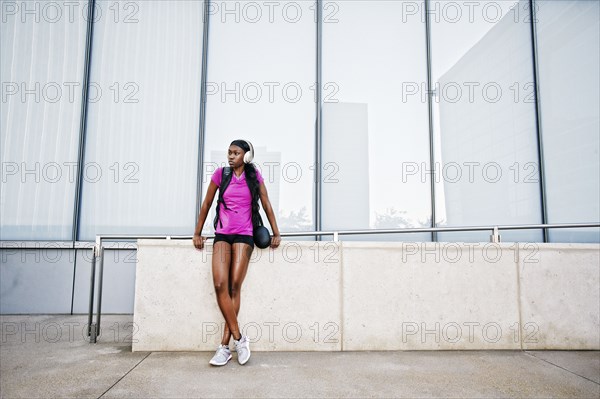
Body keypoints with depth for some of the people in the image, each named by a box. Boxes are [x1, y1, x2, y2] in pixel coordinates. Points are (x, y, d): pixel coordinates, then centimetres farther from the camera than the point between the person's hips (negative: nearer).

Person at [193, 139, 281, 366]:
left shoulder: (254, 176, 7)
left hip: (244, 236, -1)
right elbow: (206, 205, 13)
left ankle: (225, 345, -2)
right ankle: (239, 338, -7)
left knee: (234, 286, -9)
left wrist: (276, 233, 9)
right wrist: (197, 233, 14)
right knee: (220, 285, -15)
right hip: (222, 234, 1)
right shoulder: (220, 174, 8)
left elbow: (266, 205, 10)